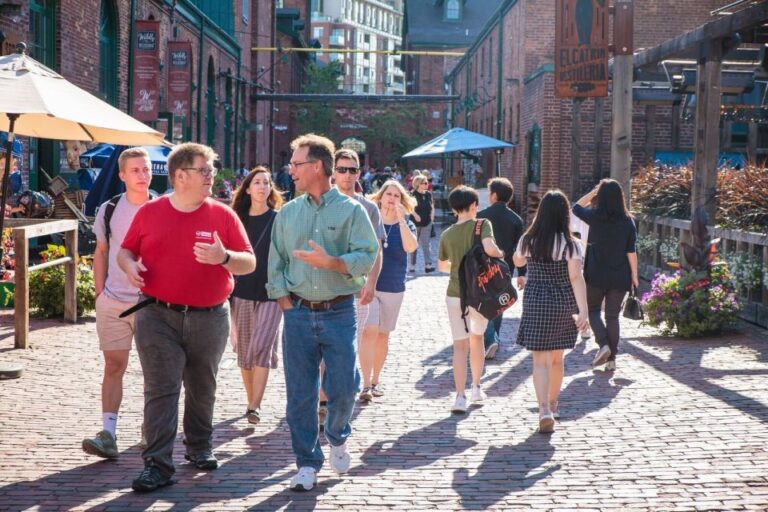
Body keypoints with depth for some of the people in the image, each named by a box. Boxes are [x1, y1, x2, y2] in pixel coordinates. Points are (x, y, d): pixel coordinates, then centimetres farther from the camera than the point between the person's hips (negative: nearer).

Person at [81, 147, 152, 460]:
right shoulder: (109, 210, 4)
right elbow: (101, 253, 11)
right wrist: (99, 294, 4)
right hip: (113, 302, 1)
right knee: (113, 365, -1)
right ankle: (108, 434, -3)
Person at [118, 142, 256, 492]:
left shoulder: (223, 215, 1)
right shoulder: (149, 212, 3)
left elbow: (249, 263, 0)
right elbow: (126, 251, 11)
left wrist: (224, 257, -20)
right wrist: (130, 266, -11)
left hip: (209, 318, 1)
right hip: (158, 316, -1)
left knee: (203, 389, 14)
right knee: (161, 390, -5)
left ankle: (199, 448, 32)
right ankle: (158, 464, -5)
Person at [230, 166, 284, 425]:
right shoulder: (238, 220, 8)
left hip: (271, 294, -3)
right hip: (241, 294, 4)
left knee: (261, 348, -12)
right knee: (243, 350, 6)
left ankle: (255, 406, -13)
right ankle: (251, 402, 17)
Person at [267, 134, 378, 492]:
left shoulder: (351, 210, -2)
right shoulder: (288, 213, 9)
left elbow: (368, 256, -9)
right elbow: (275, 264, 8)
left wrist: (330, 262, -23)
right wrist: (286, 305, -1)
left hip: (339, 312, -2)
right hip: (298, 313, 3)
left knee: (342, 387, -1)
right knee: (300, 392, 3)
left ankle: (337, 437, 31)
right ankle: (307, 462, 13)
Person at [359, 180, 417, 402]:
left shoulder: (406, 224, 3)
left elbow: (411, 246, -17)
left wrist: (400, 219, -21)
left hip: (393, 287, 2)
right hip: (367, 285, -2)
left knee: (383, 335, 12)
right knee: (369, 332, -14)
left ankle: (375, 380, 26)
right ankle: (366, 385, -15)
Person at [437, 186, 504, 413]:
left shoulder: (447, 234, 1)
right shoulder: (482, 225, -9)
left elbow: (442, 266, 13)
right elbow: (489, 248, -27)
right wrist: (500, 254, -6)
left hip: (455, 294, 1)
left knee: (460, 346, 2)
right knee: (477, 337, 21)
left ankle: (460, 397, -7)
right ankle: (476, 388, 30)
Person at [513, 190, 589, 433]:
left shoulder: (528, 240, -2)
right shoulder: (569, 244, -10)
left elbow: (517, 261, 19)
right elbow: (576, 278, -18)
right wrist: (583, 311, -20)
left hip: (535, 303, 0)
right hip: (563, 305, 0)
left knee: (540, 360, -1)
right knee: (557, 358, 18)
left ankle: (545, 410, -19)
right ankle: (553, 404, 35)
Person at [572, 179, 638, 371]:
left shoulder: (595, 217, -7)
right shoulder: (628, 221, -3)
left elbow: (577, 207, 13)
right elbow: (631, 251, -4)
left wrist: (594, 191, 10)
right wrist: (634, 274, 3)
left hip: (596, 274, -2)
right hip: (619, 276, 2)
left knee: (593, 310, 16)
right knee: (613, 316, 9)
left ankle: (603, 344, -6)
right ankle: (612, 358, 9)